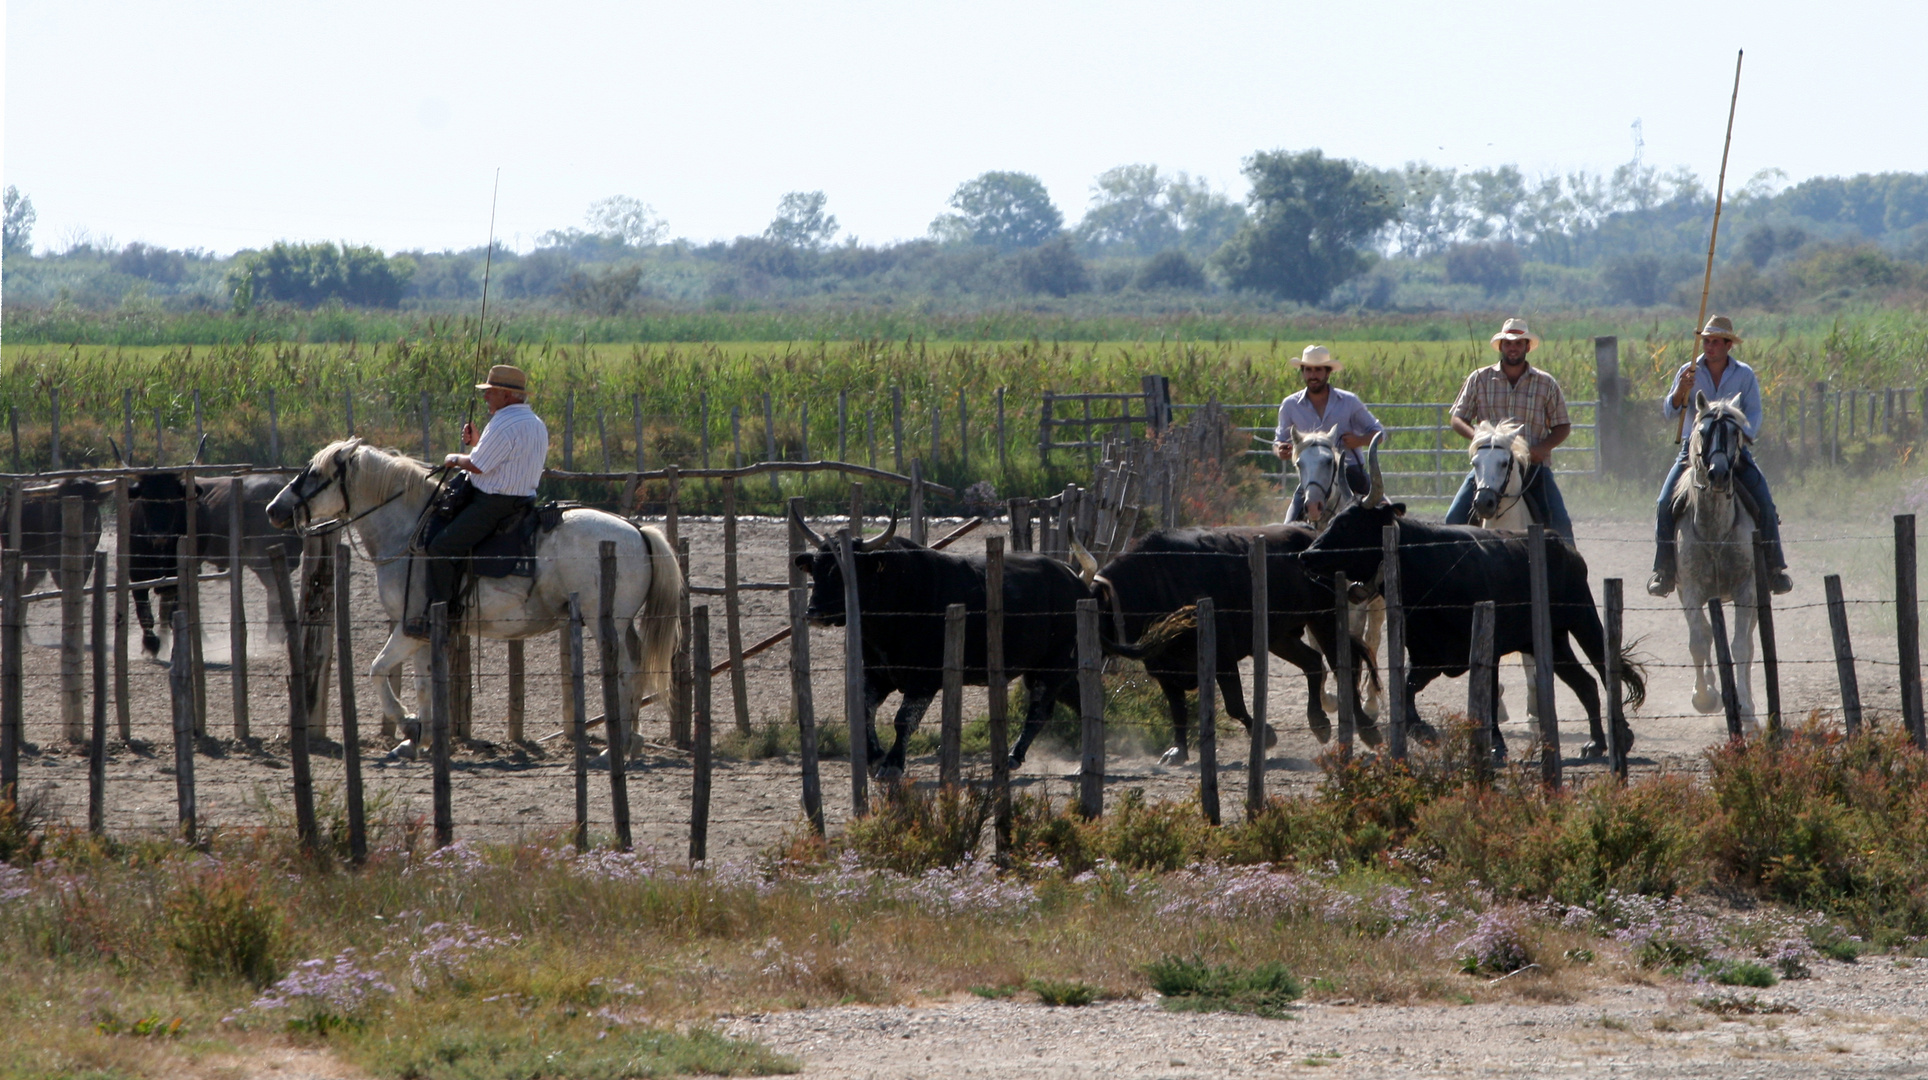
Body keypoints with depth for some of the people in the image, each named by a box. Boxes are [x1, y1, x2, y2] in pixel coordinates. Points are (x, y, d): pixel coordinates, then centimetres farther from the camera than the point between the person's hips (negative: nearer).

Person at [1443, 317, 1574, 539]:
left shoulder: (1546, 384, 7)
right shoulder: (1479, 379, 7)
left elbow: (1563, 426, 11)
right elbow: (1458, 419, 8)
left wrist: (1543, 447, -9)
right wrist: (1477, 437, -13)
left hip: (1533, 466, -1)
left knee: (1559, 522, -17)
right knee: (1455, 518, -15)